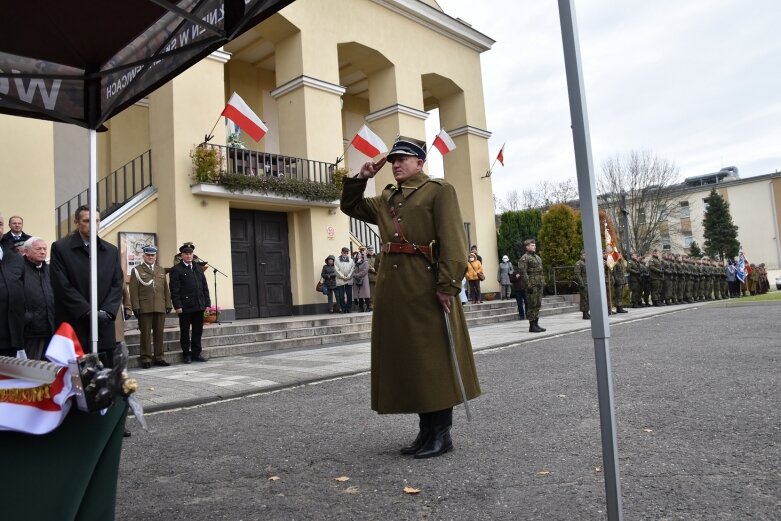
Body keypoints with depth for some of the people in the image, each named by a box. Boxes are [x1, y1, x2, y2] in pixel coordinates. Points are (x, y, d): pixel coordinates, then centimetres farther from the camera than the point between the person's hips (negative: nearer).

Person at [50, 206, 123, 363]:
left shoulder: (111, 251, 13)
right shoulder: (60, 248, 0)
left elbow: (118, 284, 7)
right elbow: (62, 286, -8)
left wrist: (106, 311, -8)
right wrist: (88, 312, -14)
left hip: (104, 327, 4)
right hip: (73, 326, -3)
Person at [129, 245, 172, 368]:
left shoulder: (161, 270, 17)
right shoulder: (137, 270, 4)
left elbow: (166, 289, 15)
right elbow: (134, 291, -2)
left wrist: (168, 304, 9)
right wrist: (135, 307, -9)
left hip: (160, 308, 4)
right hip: (144, 308, -4)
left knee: (159, 333, 7)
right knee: (145, 334, 1)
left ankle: (159, 357, 15)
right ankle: (146, 358, 8)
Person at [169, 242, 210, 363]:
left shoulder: (198, 269, 16)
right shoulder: (176, 270, -1)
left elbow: (205, 287, 15)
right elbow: (174, 290, -8)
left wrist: (207, 303, 8)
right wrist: (177, 306, -14)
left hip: (199, 306, 5)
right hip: (185, 307, -5)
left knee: (198, 331, 9)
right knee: (185, 332, 5)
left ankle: (196, 353, 18)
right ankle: (186, 354, 14)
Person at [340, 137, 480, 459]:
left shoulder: (439, 191, -1)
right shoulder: (386, 199, 19)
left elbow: (453, 240, -11)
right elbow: (350, 206, 31)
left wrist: (447, 285, -20)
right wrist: (361, 178, 15)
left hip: (426, 288, -7)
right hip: (392, 290, 7)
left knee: (434, 360, -1)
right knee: (407, 361, 10)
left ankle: (442, 434, 11)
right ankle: (426, 431, 22)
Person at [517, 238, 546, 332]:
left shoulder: (537, 257, 19)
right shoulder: (524, 258, -9)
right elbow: (523, 272, -16)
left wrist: (543, 282, 17)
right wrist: (528, 285, -21)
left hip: (539, 285, 9)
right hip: (531, 285, -9)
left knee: (538, 304, 10)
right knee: (532, 305, -6)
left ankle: (536, 324, 16)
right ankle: (532, 326, -2)